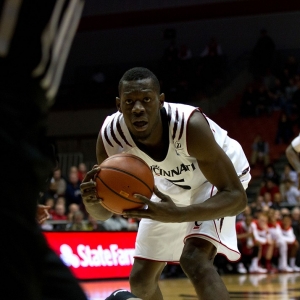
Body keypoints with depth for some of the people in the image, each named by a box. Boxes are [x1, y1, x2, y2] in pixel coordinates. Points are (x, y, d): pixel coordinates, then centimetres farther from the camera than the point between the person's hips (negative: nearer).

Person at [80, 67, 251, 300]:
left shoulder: (190, 125, -40)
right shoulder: (110, 137, -28)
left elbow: (236, 196, -37)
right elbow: (103, 213, -15)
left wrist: (177, 215, -53)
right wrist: (91, 199, -41)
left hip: (217, 177, -5)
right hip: (173, 186, 5)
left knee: (194, 260, -29)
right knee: (140, 279, 7)